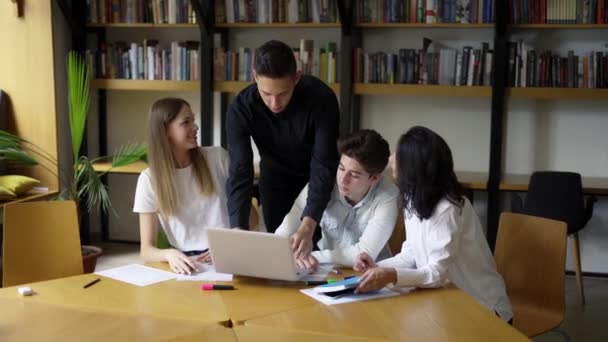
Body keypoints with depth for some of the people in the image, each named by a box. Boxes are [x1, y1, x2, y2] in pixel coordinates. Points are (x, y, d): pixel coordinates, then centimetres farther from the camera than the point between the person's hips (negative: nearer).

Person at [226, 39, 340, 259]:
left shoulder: (321, 98, -33)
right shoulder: (241, 109, -28)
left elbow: (324, 168, -35)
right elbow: (240, 173, -30)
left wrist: (307, 226, -48)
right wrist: (238, 231, -45)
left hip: (319, 182, -1)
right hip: (276, 181, 1)